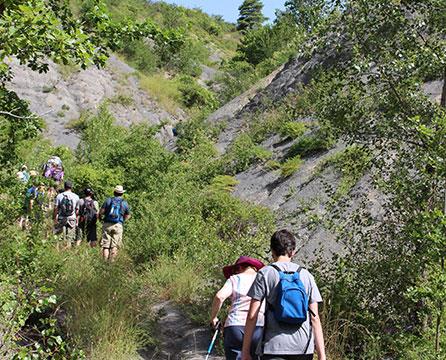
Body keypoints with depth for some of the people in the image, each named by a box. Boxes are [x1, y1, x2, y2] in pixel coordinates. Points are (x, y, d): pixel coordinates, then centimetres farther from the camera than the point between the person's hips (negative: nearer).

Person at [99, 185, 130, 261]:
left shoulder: (108, 200, 3)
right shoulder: (124, 203, 6)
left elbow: (101, 211, -3)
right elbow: (128, 216, 11)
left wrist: (101, 216, 18)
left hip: (107, 225, 0)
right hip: (118, 225, 0)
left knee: (105, 245, 4)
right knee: (114, 245, 2)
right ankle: (111, 260, -4)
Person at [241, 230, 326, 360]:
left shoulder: (264, 273, 2)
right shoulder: (306, 275, 11)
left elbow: (252, 316, -3)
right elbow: (315, 318, 6)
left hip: (274, 346, -3)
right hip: (304, 347, 3)